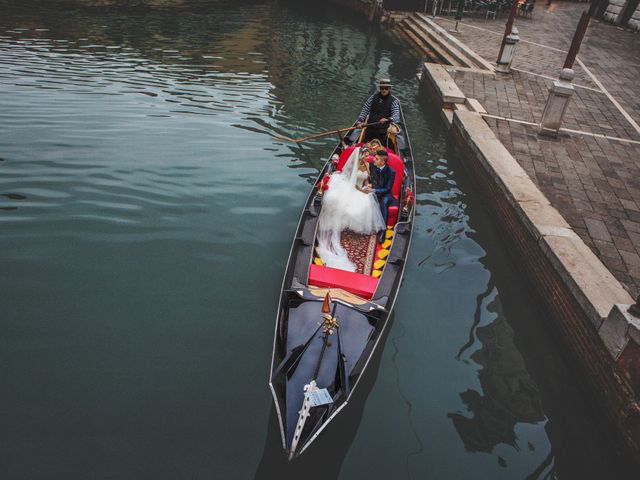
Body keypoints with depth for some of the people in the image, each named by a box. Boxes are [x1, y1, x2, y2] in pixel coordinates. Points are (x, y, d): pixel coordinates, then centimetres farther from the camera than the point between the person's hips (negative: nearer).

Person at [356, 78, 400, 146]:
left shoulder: (393, 101, -8)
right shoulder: (374, 97, 2)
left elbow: (396, 115, -21)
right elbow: (365, 109, 5)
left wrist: (388, 119, -43)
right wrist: (360, 121, -8)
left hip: (383, 131, -3)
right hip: (370, 128, 4)